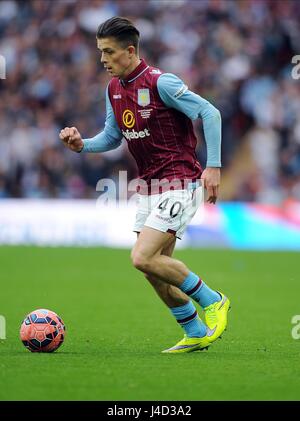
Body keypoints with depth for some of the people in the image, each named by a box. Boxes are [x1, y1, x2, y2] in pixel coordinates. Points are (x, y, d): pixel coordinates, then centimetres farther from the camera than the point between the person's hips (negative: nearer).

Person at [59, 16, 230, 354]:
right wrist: (82, 145, 0)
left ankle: (211, 301, -1)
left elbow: (209, 113, -16)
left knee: (143, 258, -19)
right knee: (153, 271, 6)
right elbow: (112, 135, 20)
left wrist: (213, 167, -21)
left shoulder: (160, 83, -16)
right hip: (149, 186, 8)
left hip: (179, 183, -8)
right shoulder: (114, 88, 8)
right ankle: (197, 334, 22)